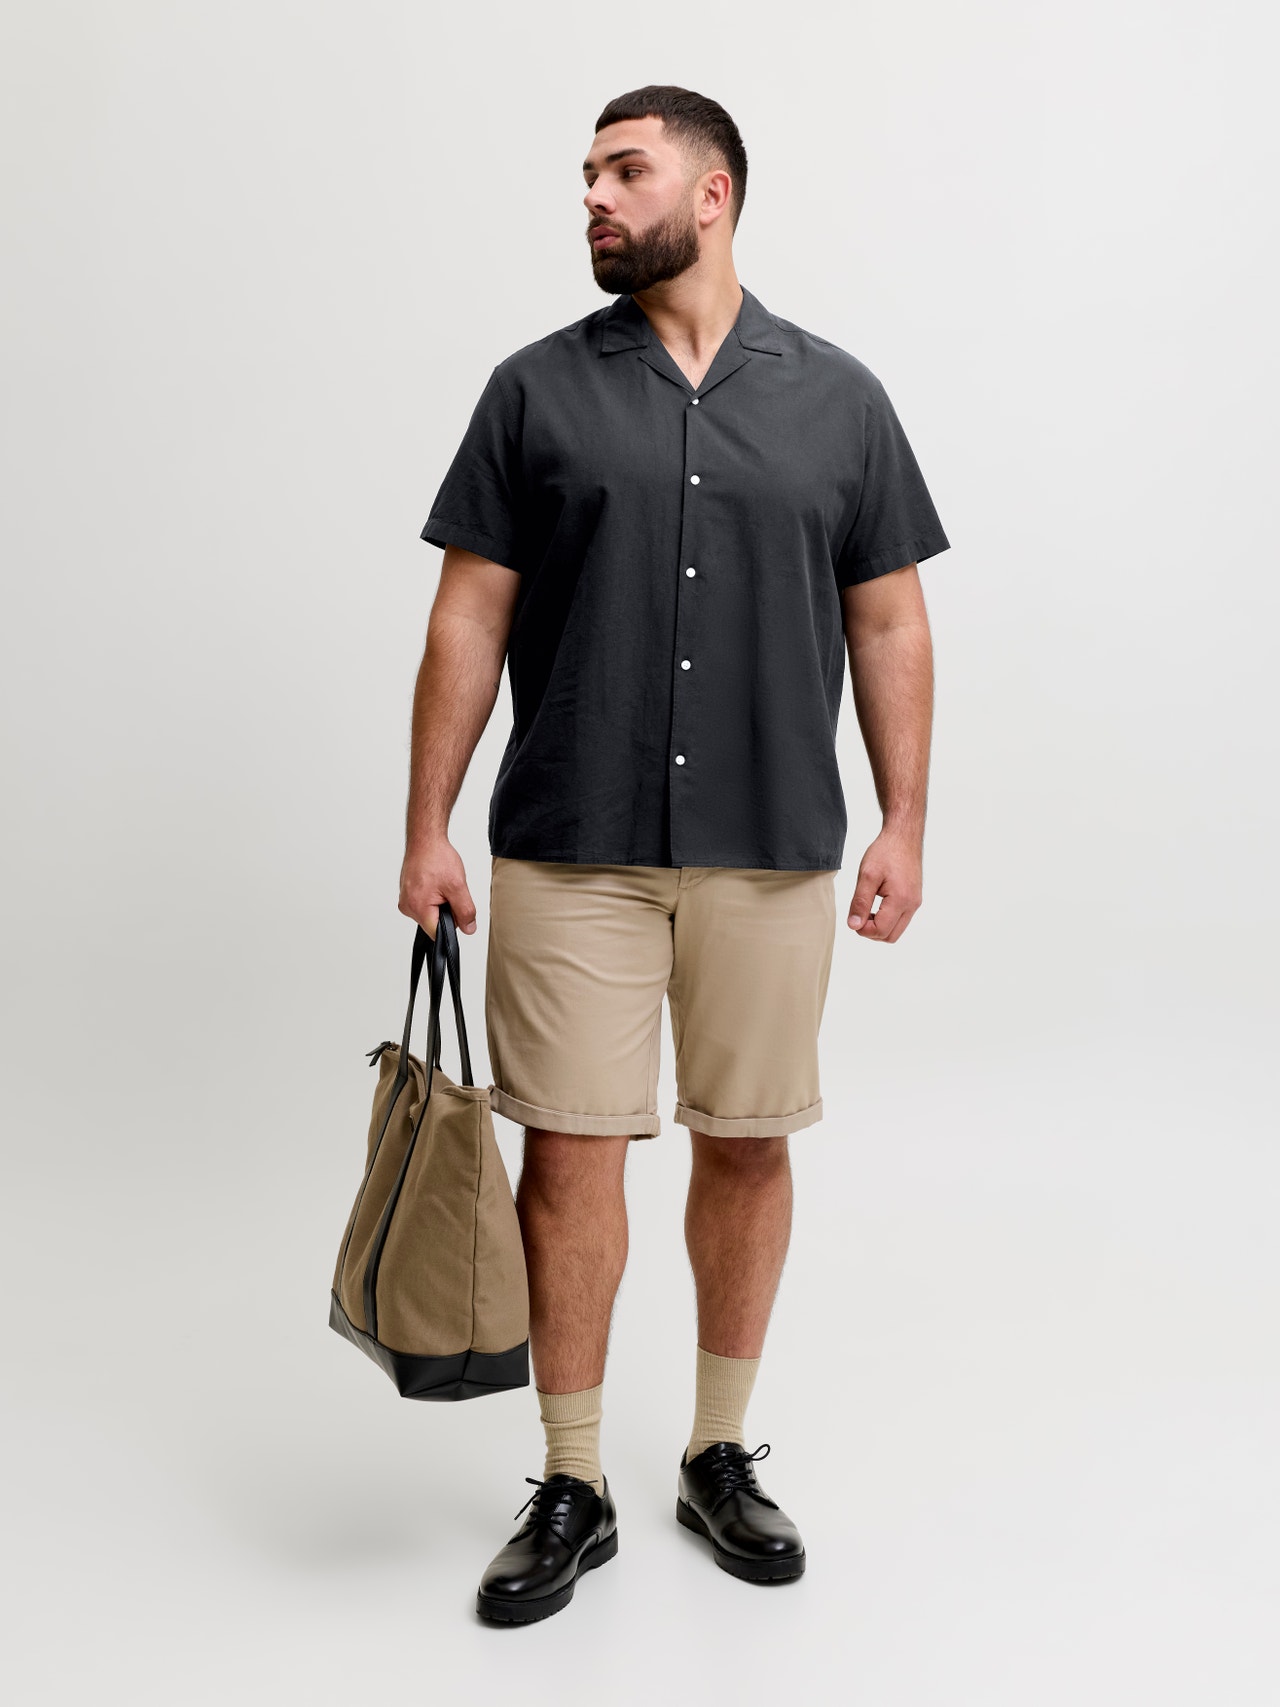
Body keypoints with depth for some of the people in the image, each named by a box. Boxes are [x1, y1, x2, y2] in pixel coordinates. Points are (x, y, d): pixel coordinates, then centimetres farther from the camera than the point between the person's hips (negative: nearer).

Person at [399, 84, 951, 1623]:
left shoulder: (838, 398, 6)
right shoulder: (537, 389, 4)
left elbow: (888, 622, 7)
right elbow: (469, 618, 3)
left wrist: (904, 821, 0)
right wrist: (427, 827, -2)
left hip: (772, 851, 1)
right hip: (569, 851, 0)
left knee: (748, 1149, 9)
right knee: (569, 1155, 1)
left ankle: (721, 1457, 28)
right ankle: (571, 1492, 17)